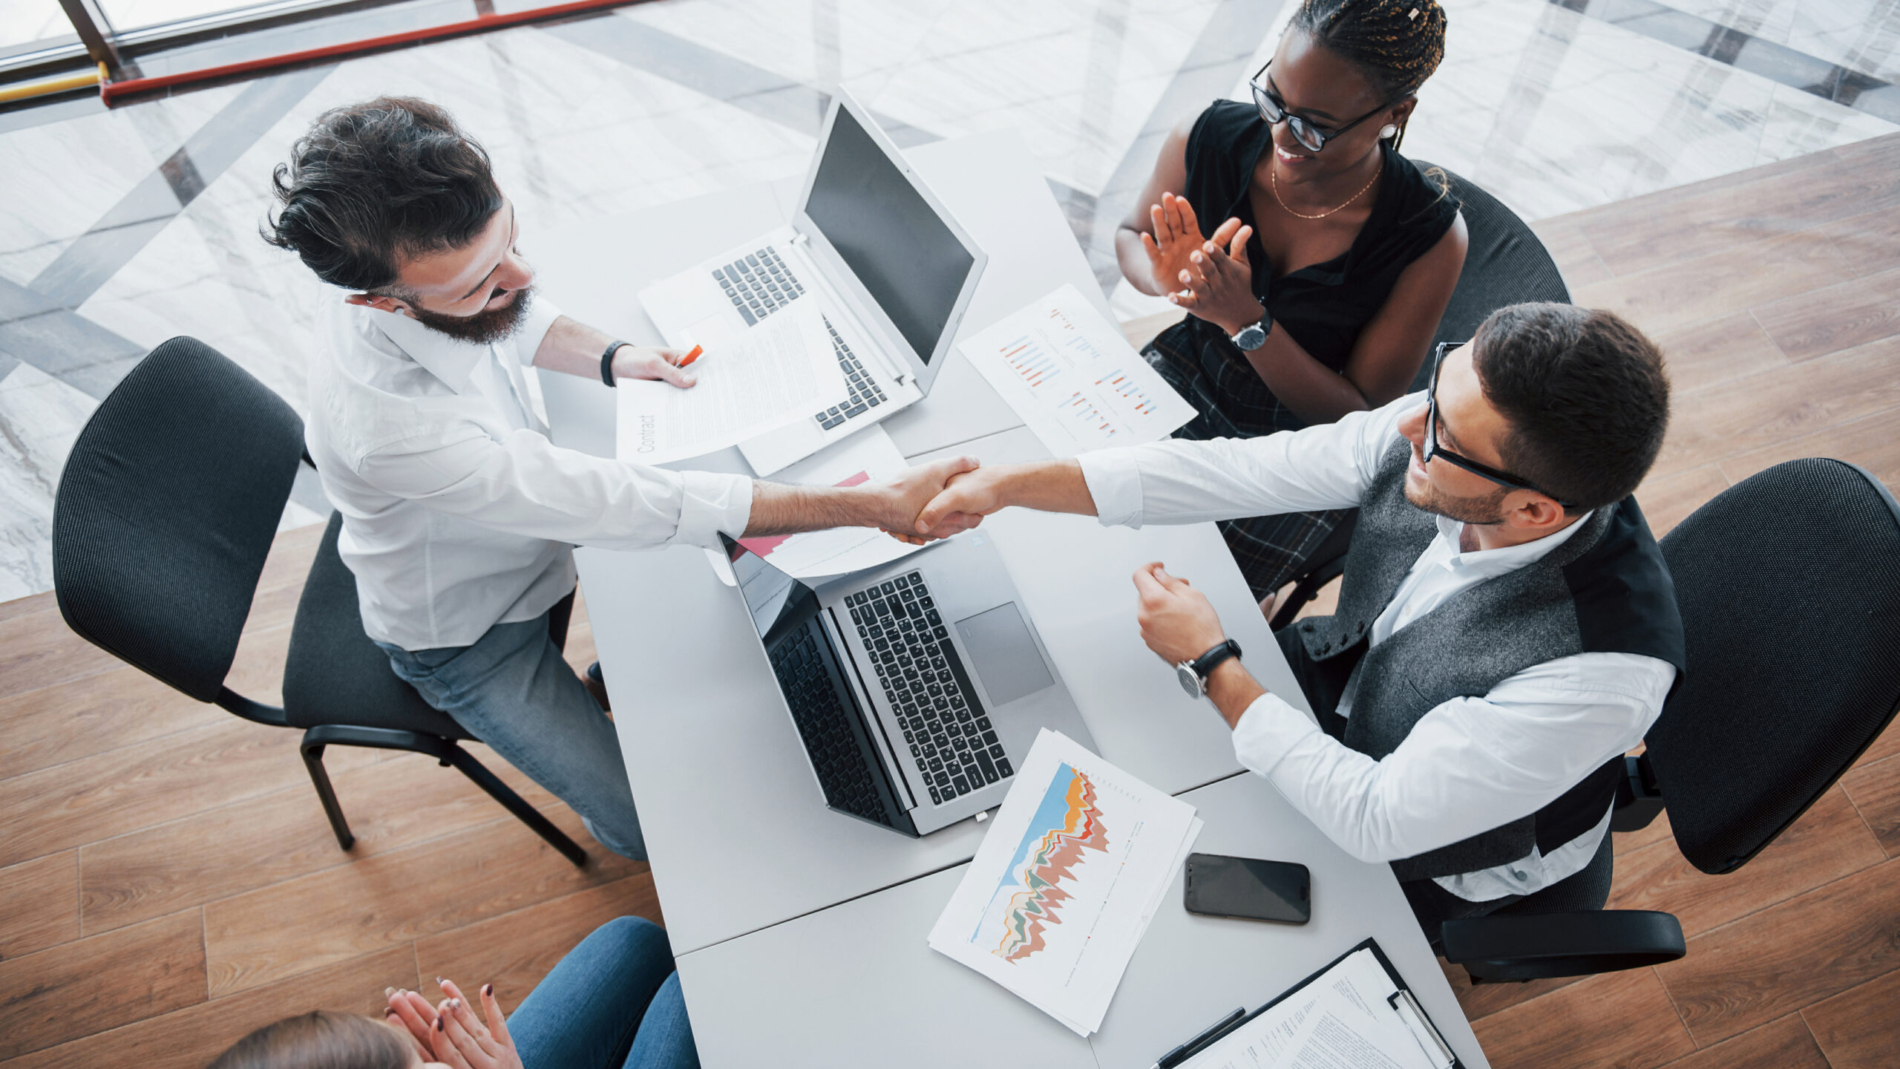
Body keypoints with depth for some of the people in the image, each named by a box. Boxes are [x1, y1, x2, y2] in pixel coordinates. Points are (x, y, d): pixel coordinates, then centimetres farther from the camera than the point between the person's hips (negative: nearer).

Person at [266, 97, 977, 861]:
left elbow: (519, 320, 3)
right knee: (656, 828, -10)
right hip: (465, 635, -6)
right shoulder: (393, 425, -46)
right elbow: (633, 507, -44)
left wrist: (611, 358, -18)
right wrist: (880, 506, -44)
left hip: (530, 500, 7)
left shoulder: (430, 251, -23)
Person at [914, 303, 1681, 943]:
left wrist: (1211, 662, -26)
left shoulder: (1602, 672, -40)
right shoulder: (1447, 428, -26)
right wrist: (1008, 486, -23)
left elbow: (1375, 822, -32)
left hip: (1421, 859, -4)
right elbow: (1239, 470, -21)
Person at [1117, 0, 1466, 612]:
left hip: (1304, 447, -3)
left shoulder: (1430, 238, -24)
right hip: (1189, 373, 4)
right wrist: (1167, 280, -22)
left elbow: (1364, 415, -17)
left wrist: (1246, 319, -32)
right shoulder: (1210, 141, -17)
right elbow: (1132, 235, 5)